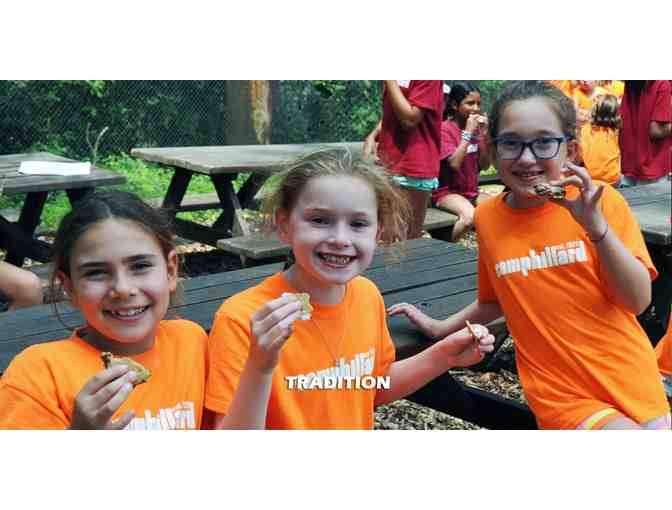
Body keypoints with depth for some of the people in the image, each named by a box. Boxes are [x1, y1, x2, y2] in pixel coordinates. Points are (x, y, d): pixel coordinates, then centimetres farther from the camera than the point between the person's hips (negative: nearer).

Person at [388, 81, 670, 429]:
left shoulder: (602, 201, -6)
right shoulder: (488, 217, 0)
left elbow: (638, 301, -11)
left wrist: (597, 226, -22)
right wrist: (440, 328, 15)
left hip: (628, 382, 1)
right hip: (563, 397, 0)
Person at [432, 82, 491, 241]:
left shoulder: (475, 127, 6)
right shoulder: (444, 128, -11)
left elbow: (485, 165, 4)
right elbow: (454, 164, -23)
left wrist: (483, 135, -8)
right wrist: (468, 132, -21)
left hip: (472, 191, 7)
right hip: (447, 191, -7)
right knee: (469, 216, -33)